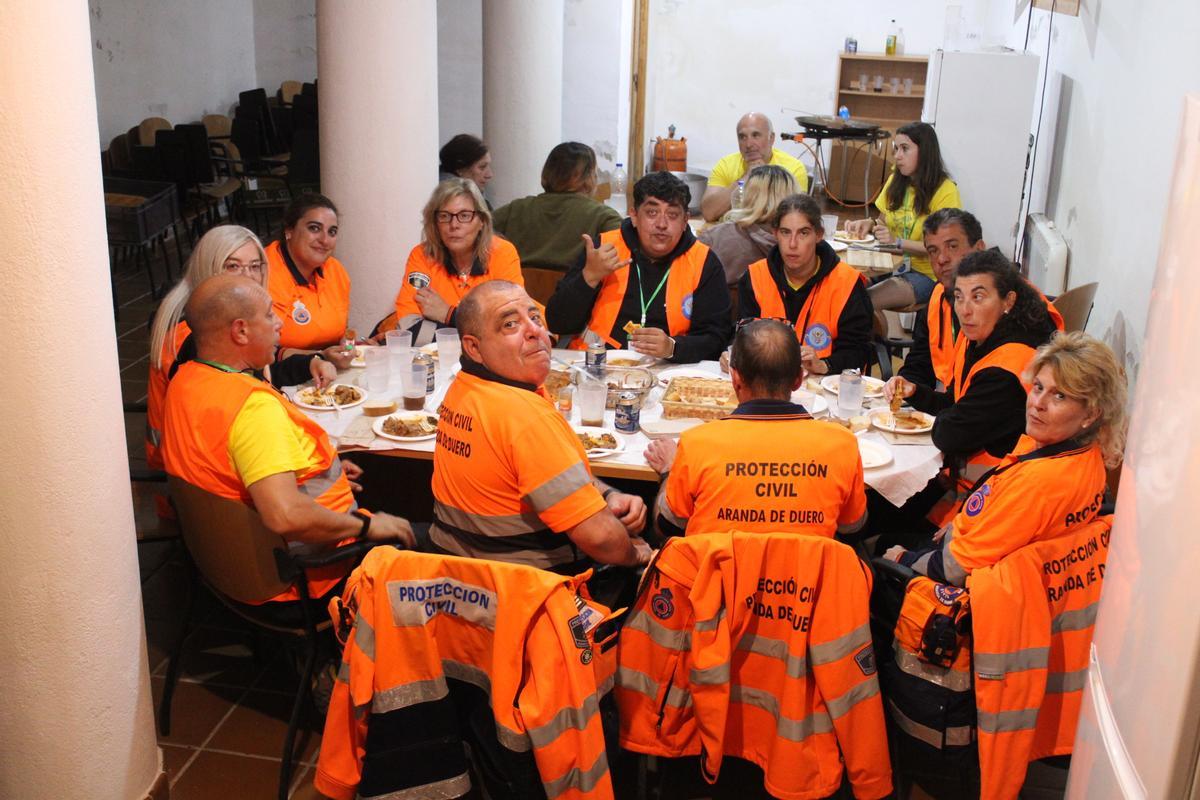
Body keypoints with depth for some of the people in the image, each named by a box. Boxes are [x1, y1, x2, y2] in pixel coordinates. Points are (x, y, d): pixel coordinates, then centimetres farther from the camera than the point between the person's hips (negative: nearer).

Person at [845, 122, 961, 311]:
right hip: (890, 263, 6)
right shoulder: (895, 181, 9)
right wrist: (870, 224, -4)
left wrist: (898, 242, -26)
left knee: (867, 300, -31)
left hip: (925, 274, -6)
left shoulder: (945, 190, -10)